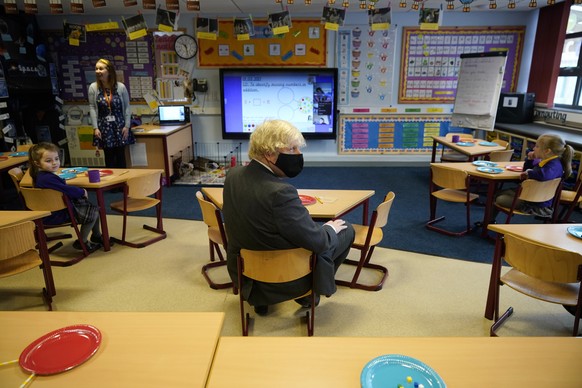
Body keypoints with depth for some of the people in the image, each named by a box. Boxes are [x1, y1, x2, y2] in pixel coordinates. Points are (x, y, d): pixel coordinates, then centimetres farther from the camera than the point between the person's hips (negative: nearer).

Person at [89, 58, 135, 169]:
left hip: (119, 125, 0)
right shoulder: (93, 87, -4)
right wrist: (95, 127, -6)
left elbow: (127, 107, -1)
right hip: (104, 127, 1)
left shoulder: (121, 87, -6)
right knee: (109, 157, 6)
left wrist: (127, 126, -5)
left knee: (121, 156, 6)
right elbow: (92, 108, -1)